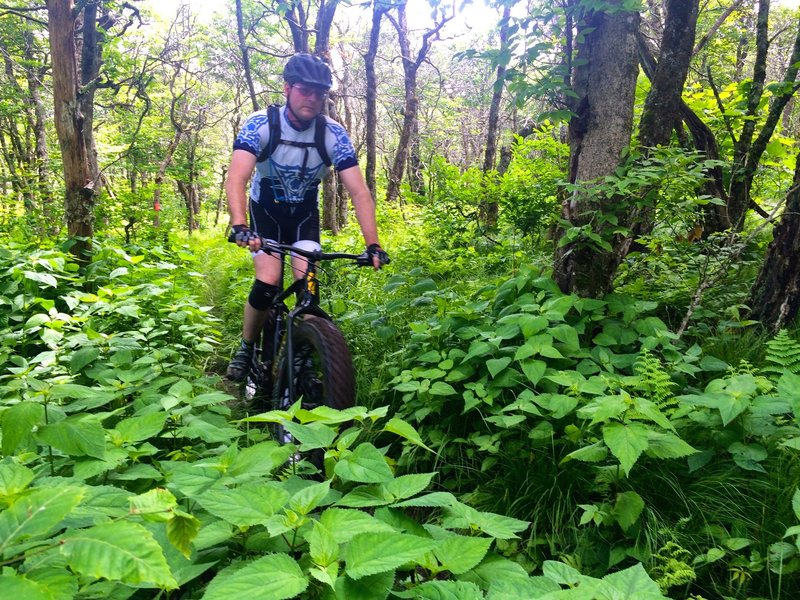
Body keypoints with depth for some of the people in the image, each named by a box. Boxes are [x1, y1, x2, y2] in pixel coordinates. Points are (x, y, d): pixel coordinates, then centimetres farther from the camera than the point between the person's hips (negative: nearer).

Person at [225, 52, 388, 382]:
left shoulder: (334, 134, -20)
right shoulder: (260, 124, -24)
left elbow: (359, 193, -22)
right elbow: (236, 179, -36)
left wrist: (373, 245, -33)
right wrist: (240, 227, -54)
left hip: (305, 213, 2)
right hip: (265, 210, -1)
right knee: (267, 285, -18)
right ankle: (246, 349, 8)